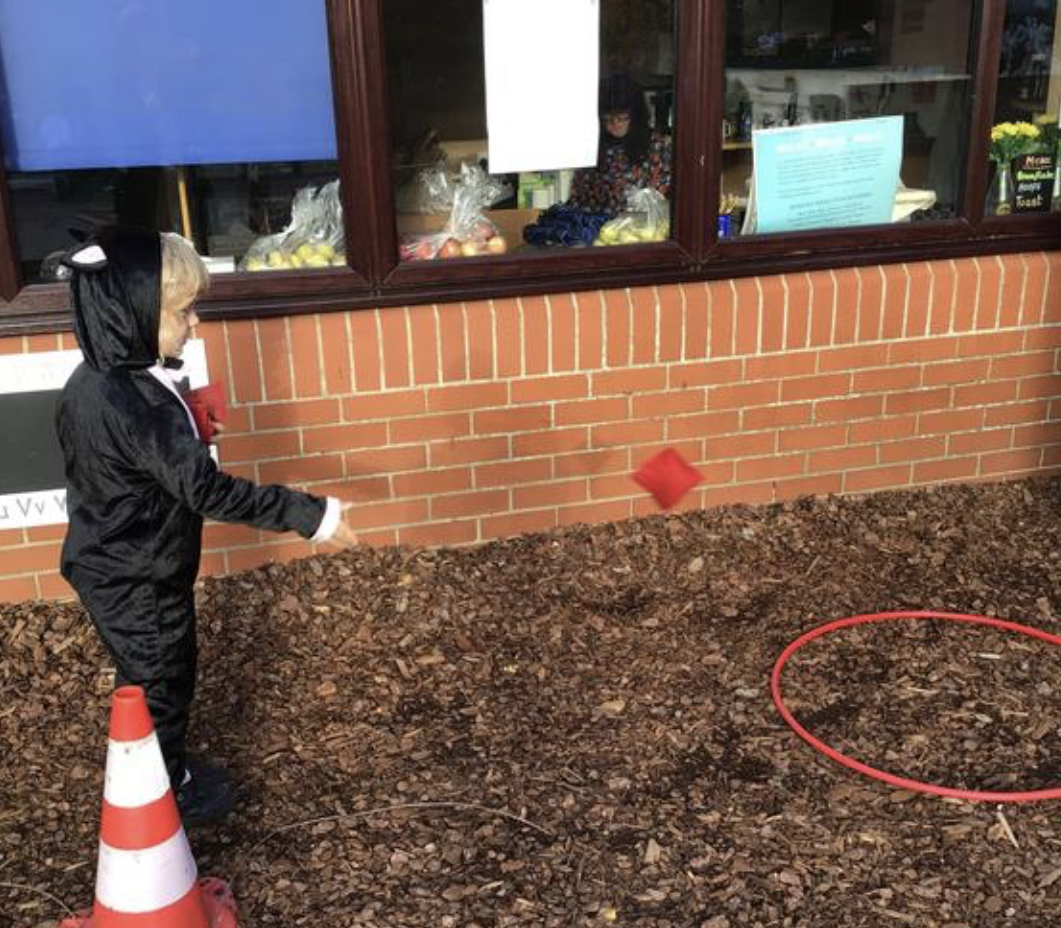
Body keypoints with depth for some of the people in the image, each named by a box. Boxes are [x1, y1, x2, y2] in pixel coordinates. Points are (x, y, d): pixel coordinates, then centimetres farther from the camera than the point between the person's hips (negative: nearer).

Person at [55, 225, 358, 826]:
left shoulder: (97, 382, -4)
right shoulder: (134, 405, -35)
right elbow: (207, 488, -34)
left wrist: (187, 429, 1)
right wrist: (309, 515, -31)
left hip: (119, 569, 9)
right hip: (138, 584, -9)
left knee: (152, 679, 26)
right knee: (161, 684, 14)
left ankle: (165, 767, 46)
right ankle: (168, 792, 35)